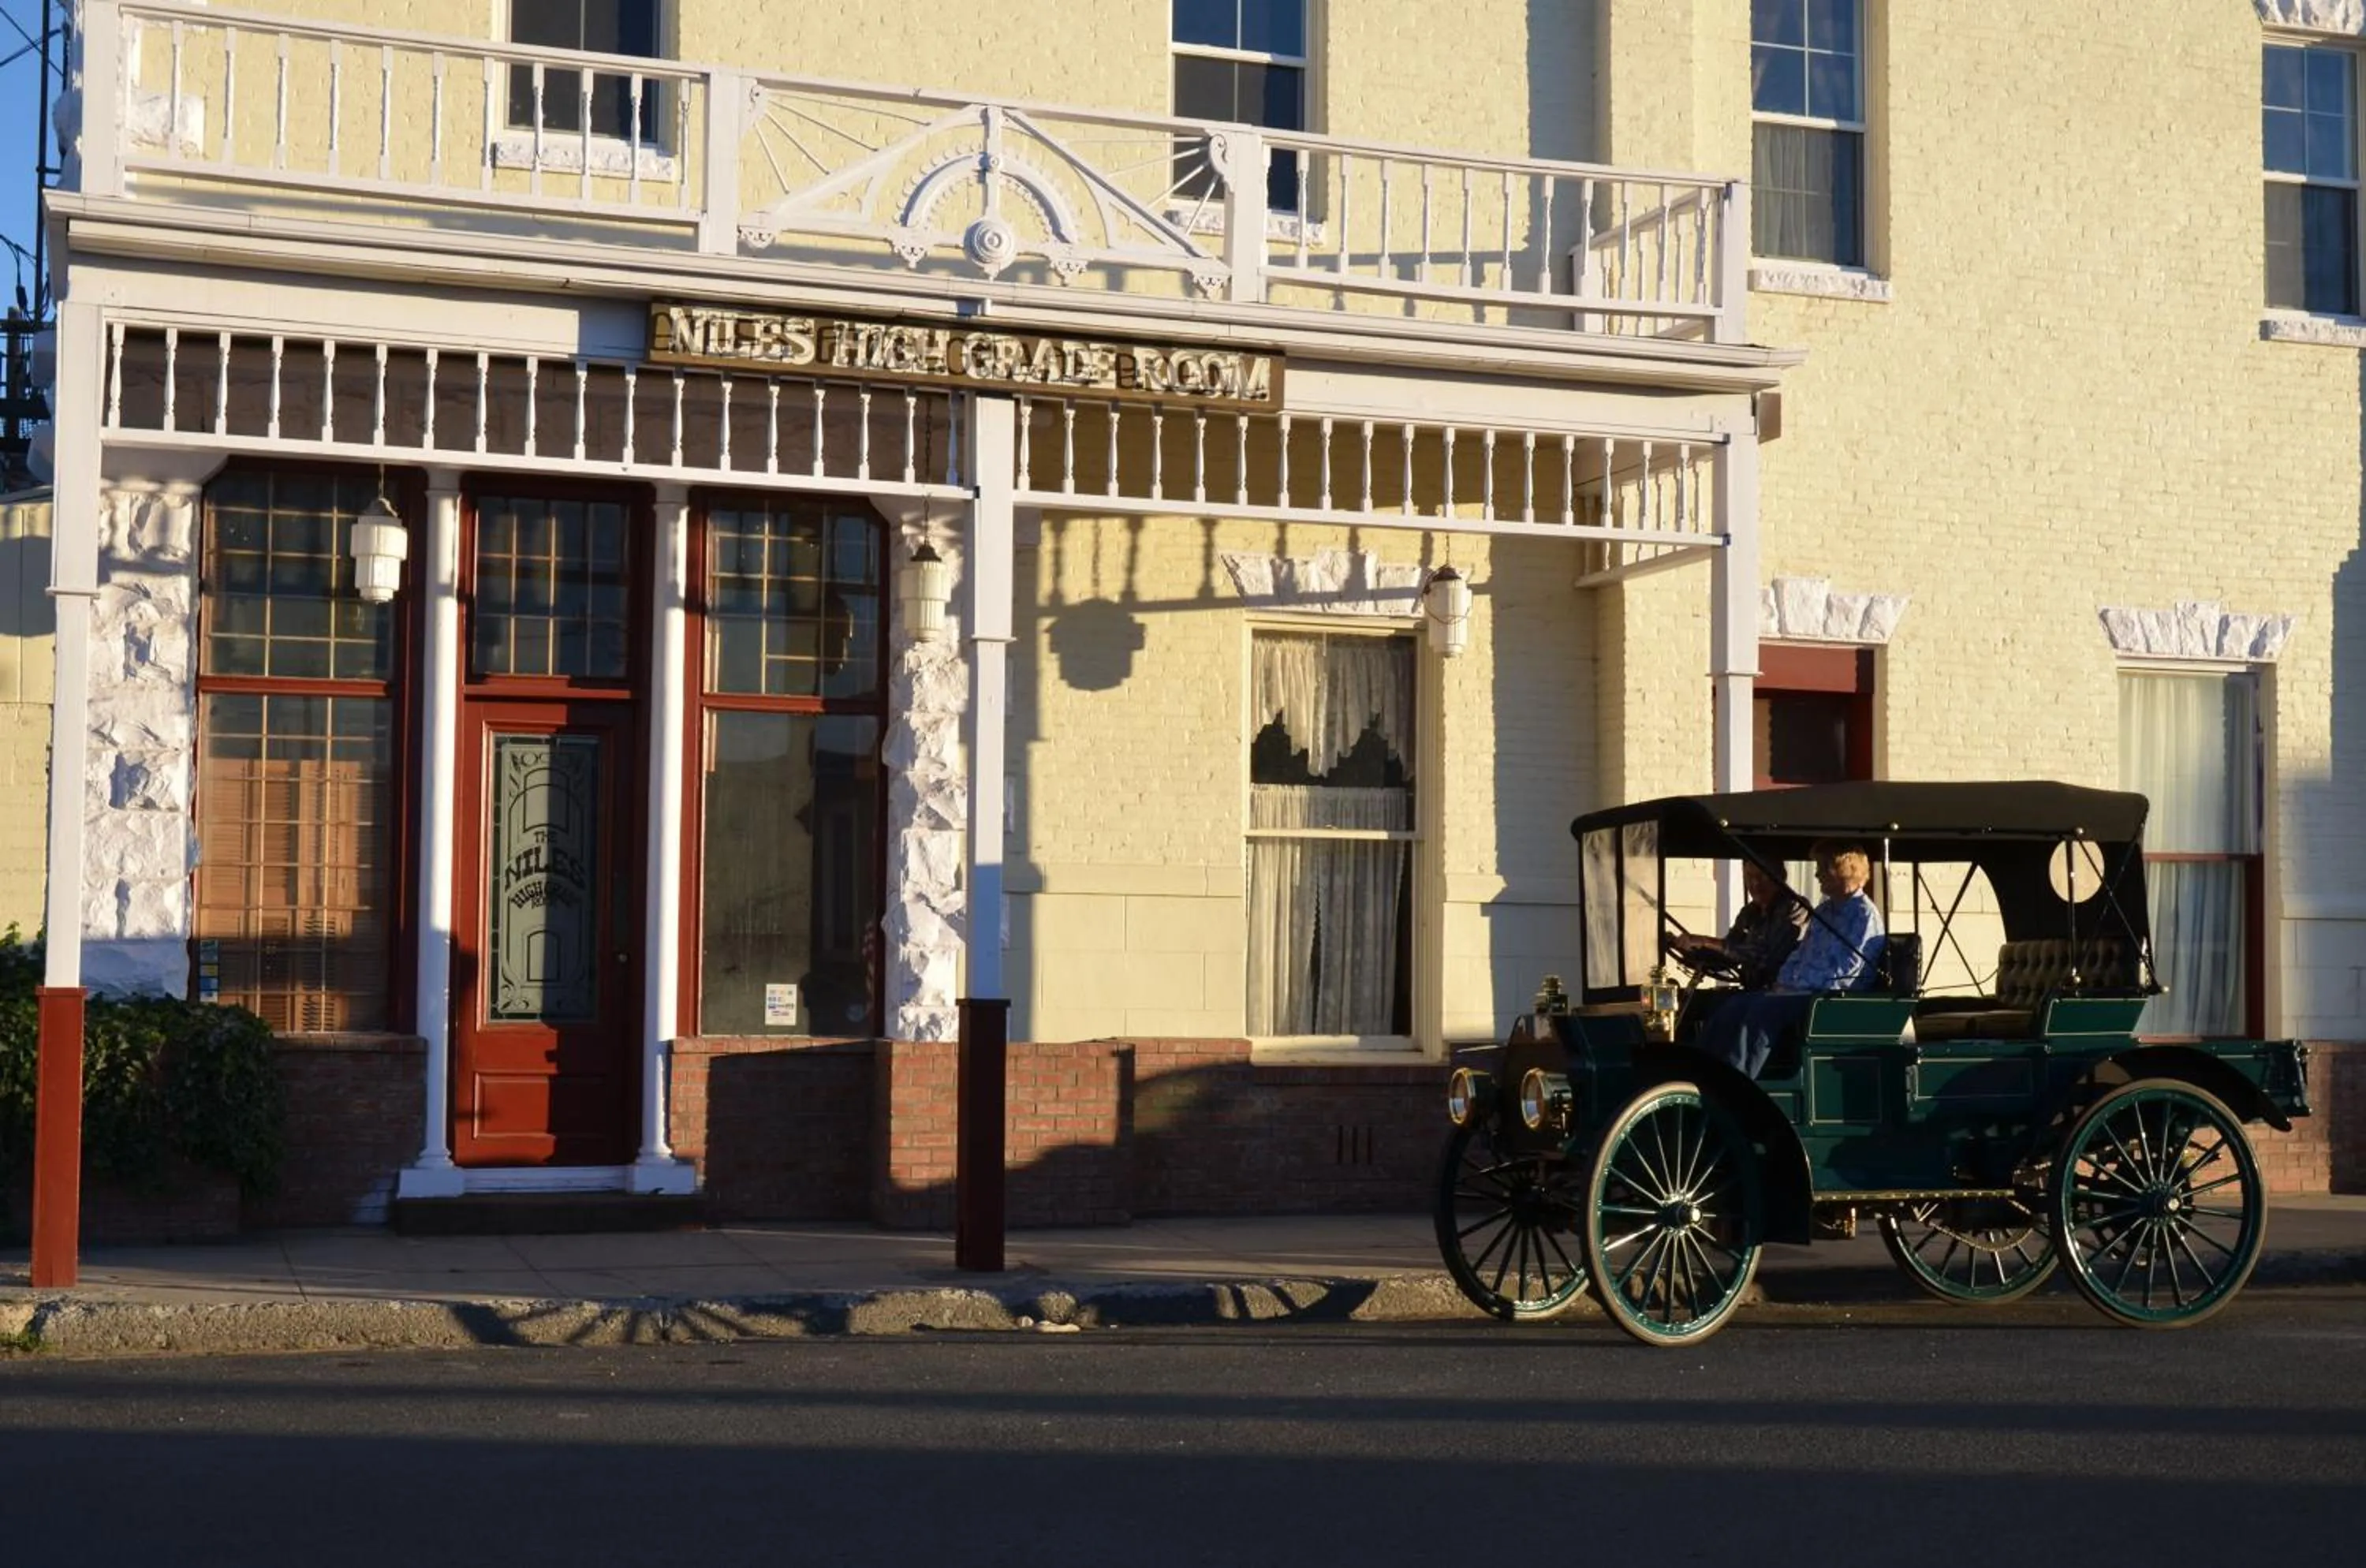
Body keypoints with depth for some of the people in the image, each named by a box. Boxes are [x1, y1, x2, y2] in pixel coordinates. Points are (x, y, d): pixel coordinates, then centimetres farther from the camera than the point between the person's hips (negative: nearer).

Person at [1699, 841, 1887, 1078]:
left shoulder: (1864, 914, -7)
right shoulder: (1823, 911, 20)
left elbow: (1843, 973, -15)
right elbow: (1800, 954, 24)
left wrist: (1792, 987, -15)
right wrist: (1782, 983, 4)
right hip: (1803, 992, 9)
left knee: (1765, 1009, -31)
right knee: (1734, 1008, -11)